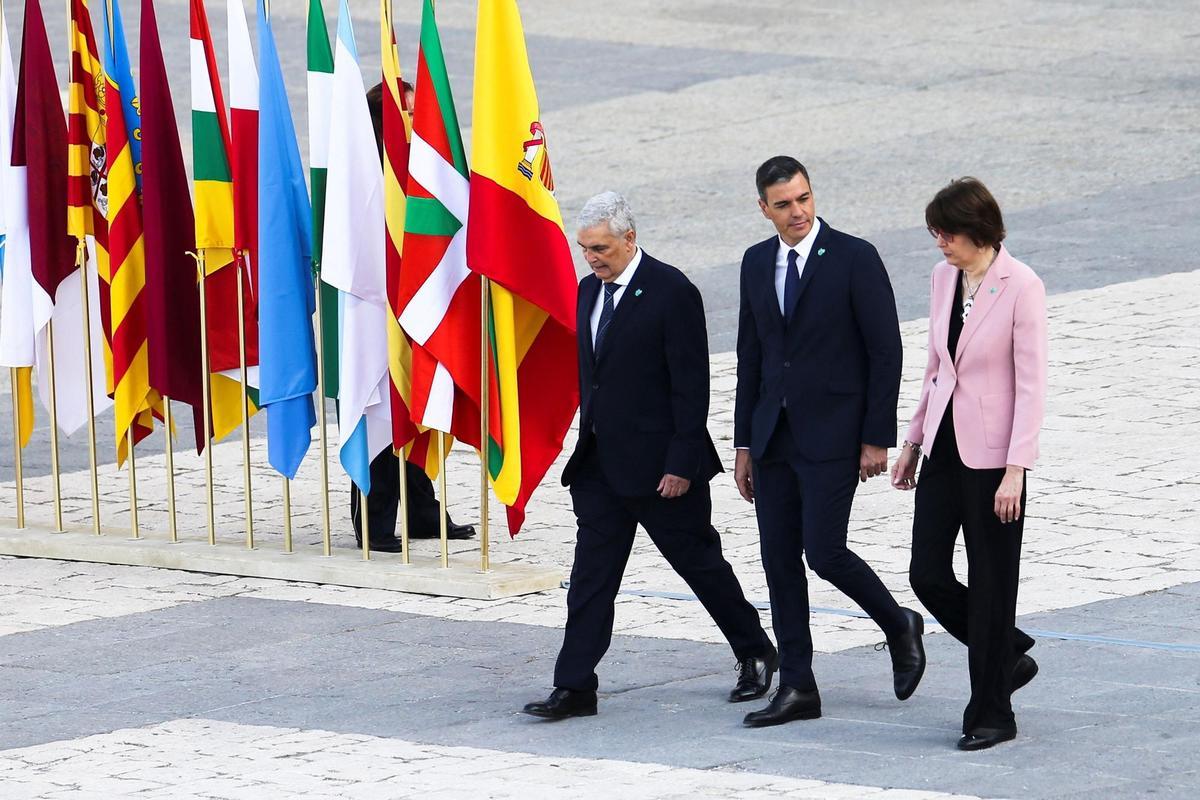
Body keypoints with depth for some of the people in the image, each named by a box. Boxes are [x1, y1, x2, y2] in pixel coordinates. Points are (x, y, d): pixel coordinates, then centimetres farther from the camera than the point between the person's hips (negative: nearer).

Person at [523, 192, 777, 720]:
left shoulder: (672, 292, -14)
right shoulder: (589, 290, 10)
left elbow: (691, 384, -15)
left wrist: (681, 462, -18)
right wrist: (584, 445, 12)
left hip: (658, 461, -7)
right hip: (599, 460, 7)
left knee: (699, 561, 7)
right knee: (591, 573, 2)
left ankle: (755, 654, 26)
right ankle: (575, 687, 2)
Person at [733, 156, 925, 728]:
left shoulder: (854, 258, -8)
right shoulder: (757, 263, 10)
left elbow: (886, 352, -8)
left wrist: (878, 438, -11)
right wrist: (745, 442, 12)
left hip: (833, 434, -6)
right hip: (774, 436, 6)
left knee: (824, 552, -12)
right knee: (779, 558, 4)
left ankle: (899, 626, 16)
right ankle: (796, 688, 9)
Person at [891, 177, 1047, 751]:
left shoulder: (1020, 287, -14)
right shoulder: (943, 278, 7)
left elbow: (1031, 384, -15)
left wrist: (1015, 469, -19)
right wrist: (913, 440, 16)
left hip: (992, 454, -7)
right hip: (945, 446, 7)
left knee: (991, 584, 1)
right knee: (927, 575, 5)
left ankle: (991, 715, 11)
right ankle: (1009, 656, 27)